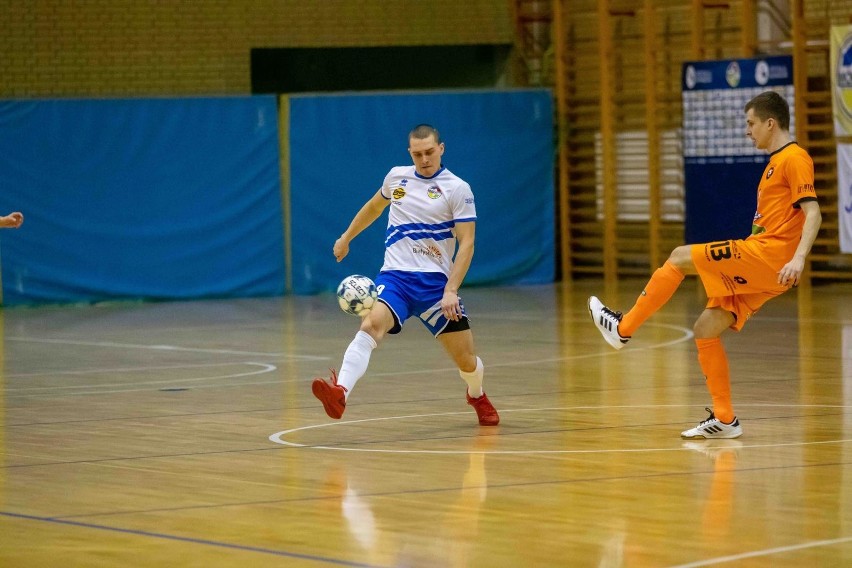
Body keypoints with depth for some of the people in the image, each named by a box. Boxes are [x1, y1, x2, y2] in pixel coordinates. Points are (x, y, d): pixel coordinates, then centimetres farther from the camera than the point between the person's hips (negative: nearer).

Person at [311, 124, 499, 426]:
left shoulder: (457, 189, -3)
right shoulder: (397, 177, 9)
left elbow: (466, 243, -8)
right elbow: (374, 206, 31)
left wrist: (451, 290, -18)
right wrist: (346, 237, 36)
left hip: (435, 281, -1)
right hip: (395, 276, 1)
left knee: (466, 359, 3)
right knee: (372, 323, -30)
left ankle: (477, 395, 40)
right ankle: (340, 393, -50)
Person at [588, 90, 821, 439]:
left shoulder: (794, 158, -7)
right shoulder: (776, 162, 23)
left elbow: (813, 212, -18)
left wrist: (798, 258, -30)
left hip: (767, 255, -10)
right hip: (761, 265, 10)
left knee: (679, 258, -8)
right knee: (705, 329, 6)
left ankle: (623, 328, 3)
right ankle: (724, 420, 9)